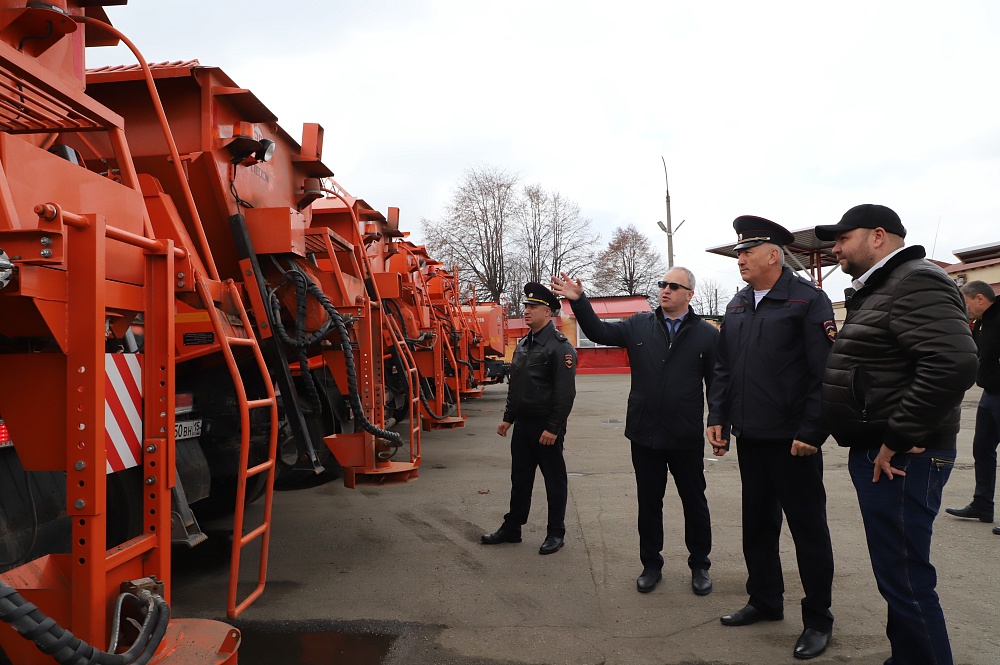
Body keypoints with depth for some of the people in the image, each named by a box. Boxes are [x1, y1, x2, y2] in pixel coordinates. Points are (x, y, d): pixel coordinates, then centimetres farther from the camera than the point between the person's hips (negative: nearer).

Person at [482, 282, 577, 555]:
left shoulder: (560, 346, -15)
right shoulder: (523, 344, 12)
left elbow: (565, 392, -20)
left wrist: (553, 428, -21)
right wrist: (508, 417, 17)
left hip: (546, 427, -8)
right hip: (522, 424, 8)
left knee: (554, 480, 7)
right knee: (520, 478, 16)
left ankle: (556, 533, 19)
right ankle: (512, 528, 27)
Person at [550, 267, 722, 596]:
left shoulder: (706, 334, -3)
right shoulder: (639, 326, 3)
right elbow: (599, 331, -2)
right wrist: (578, 300, -15)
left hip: (686, 438, -2)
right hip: (644, 434, 2)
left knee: (694, 502, 13)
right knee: (648, 502, 14)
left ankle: (700, 566, 32)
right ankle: (651, 565, 31)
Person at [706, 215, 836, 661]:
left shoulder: (807, 300, -9)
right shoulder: (736, 306, 11)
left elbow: (825, 372, -14)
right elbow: (723, 369, 14)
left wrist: (810, 433, -17)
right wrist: (717, 418, 7)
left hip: (792, 440, -6)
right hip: (749, 437, 7)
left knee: (808, 527, 6)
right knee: (757, 523, 16)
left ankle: (818, 620, 21)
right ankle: (765, 602, 33)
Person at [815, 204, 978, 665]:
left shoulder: (916, 283, -14)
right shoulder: (876, 291, 17)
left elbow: (953, 363, -28)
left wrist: (898, 438, -24)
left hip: (899, 458, -10)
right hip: (873, 452, 10)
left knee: (904, 577, -2)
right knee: (897, 574, 19)